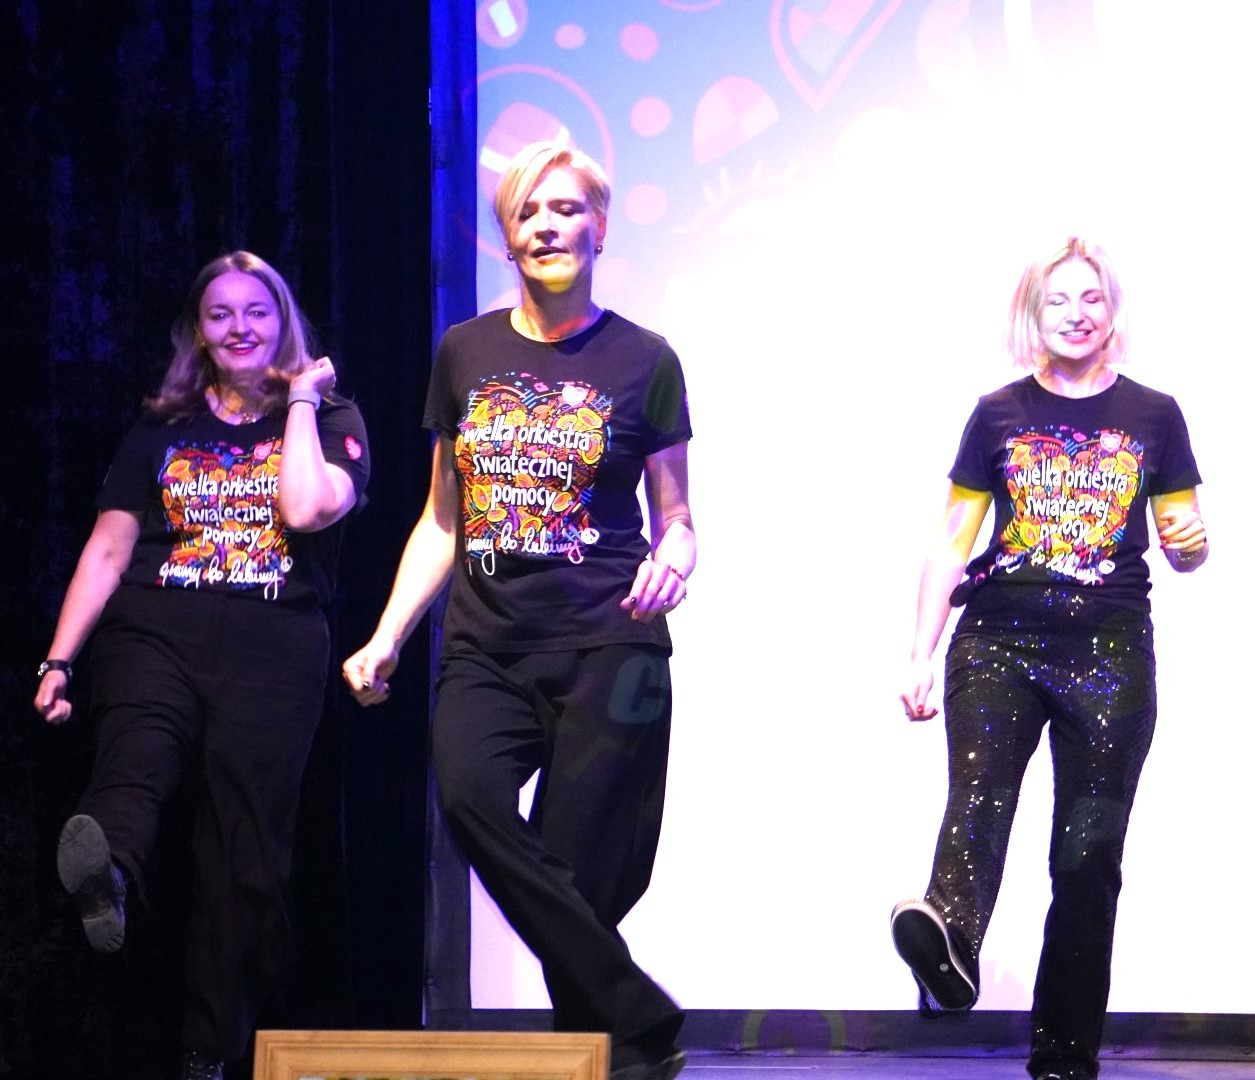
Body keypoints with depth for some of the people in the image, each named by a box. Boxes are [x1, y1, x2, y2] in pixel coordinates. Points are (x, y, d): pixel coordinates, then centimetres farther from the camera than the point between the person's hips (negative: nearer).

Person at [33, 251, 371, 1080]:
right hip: (155, 630, 1)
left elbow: (308, 508, -8)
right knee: (134, 761, -31)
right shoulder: (162, 430, 19)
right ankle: (105, 876, -63)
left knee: (244, 842, -10)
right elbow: (108, 548, 14)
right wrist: (59, 659, 5)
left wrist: (300, 398, 2)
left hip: (274, 645, -1)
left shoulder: (328, 420, 13)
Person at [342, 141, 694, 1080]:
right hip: (486, 648, 2)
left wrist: (674, 556, -14)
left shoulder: (642, 360, 5)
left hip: (606, 648, -2)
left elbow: (676, 518, 9)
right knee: (468, 793, -25)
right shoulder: (465, 355, 13)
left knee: (578, 870, -10)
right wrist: (386, 638, 12)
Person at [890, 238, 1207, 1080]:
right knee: (977, 803, -25)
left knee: (1088, 853, -2)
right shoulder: (1000, 415, 9)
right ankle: (950, 949, -51)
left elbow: (1186, 549, 13)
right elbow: (951, 544, 10)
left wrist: (1190, 539, -11)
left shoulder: (1153, 416, 9)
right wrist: (921, 657, 3)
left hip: (1109, 653, 1)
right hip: (1000, 639, 0)